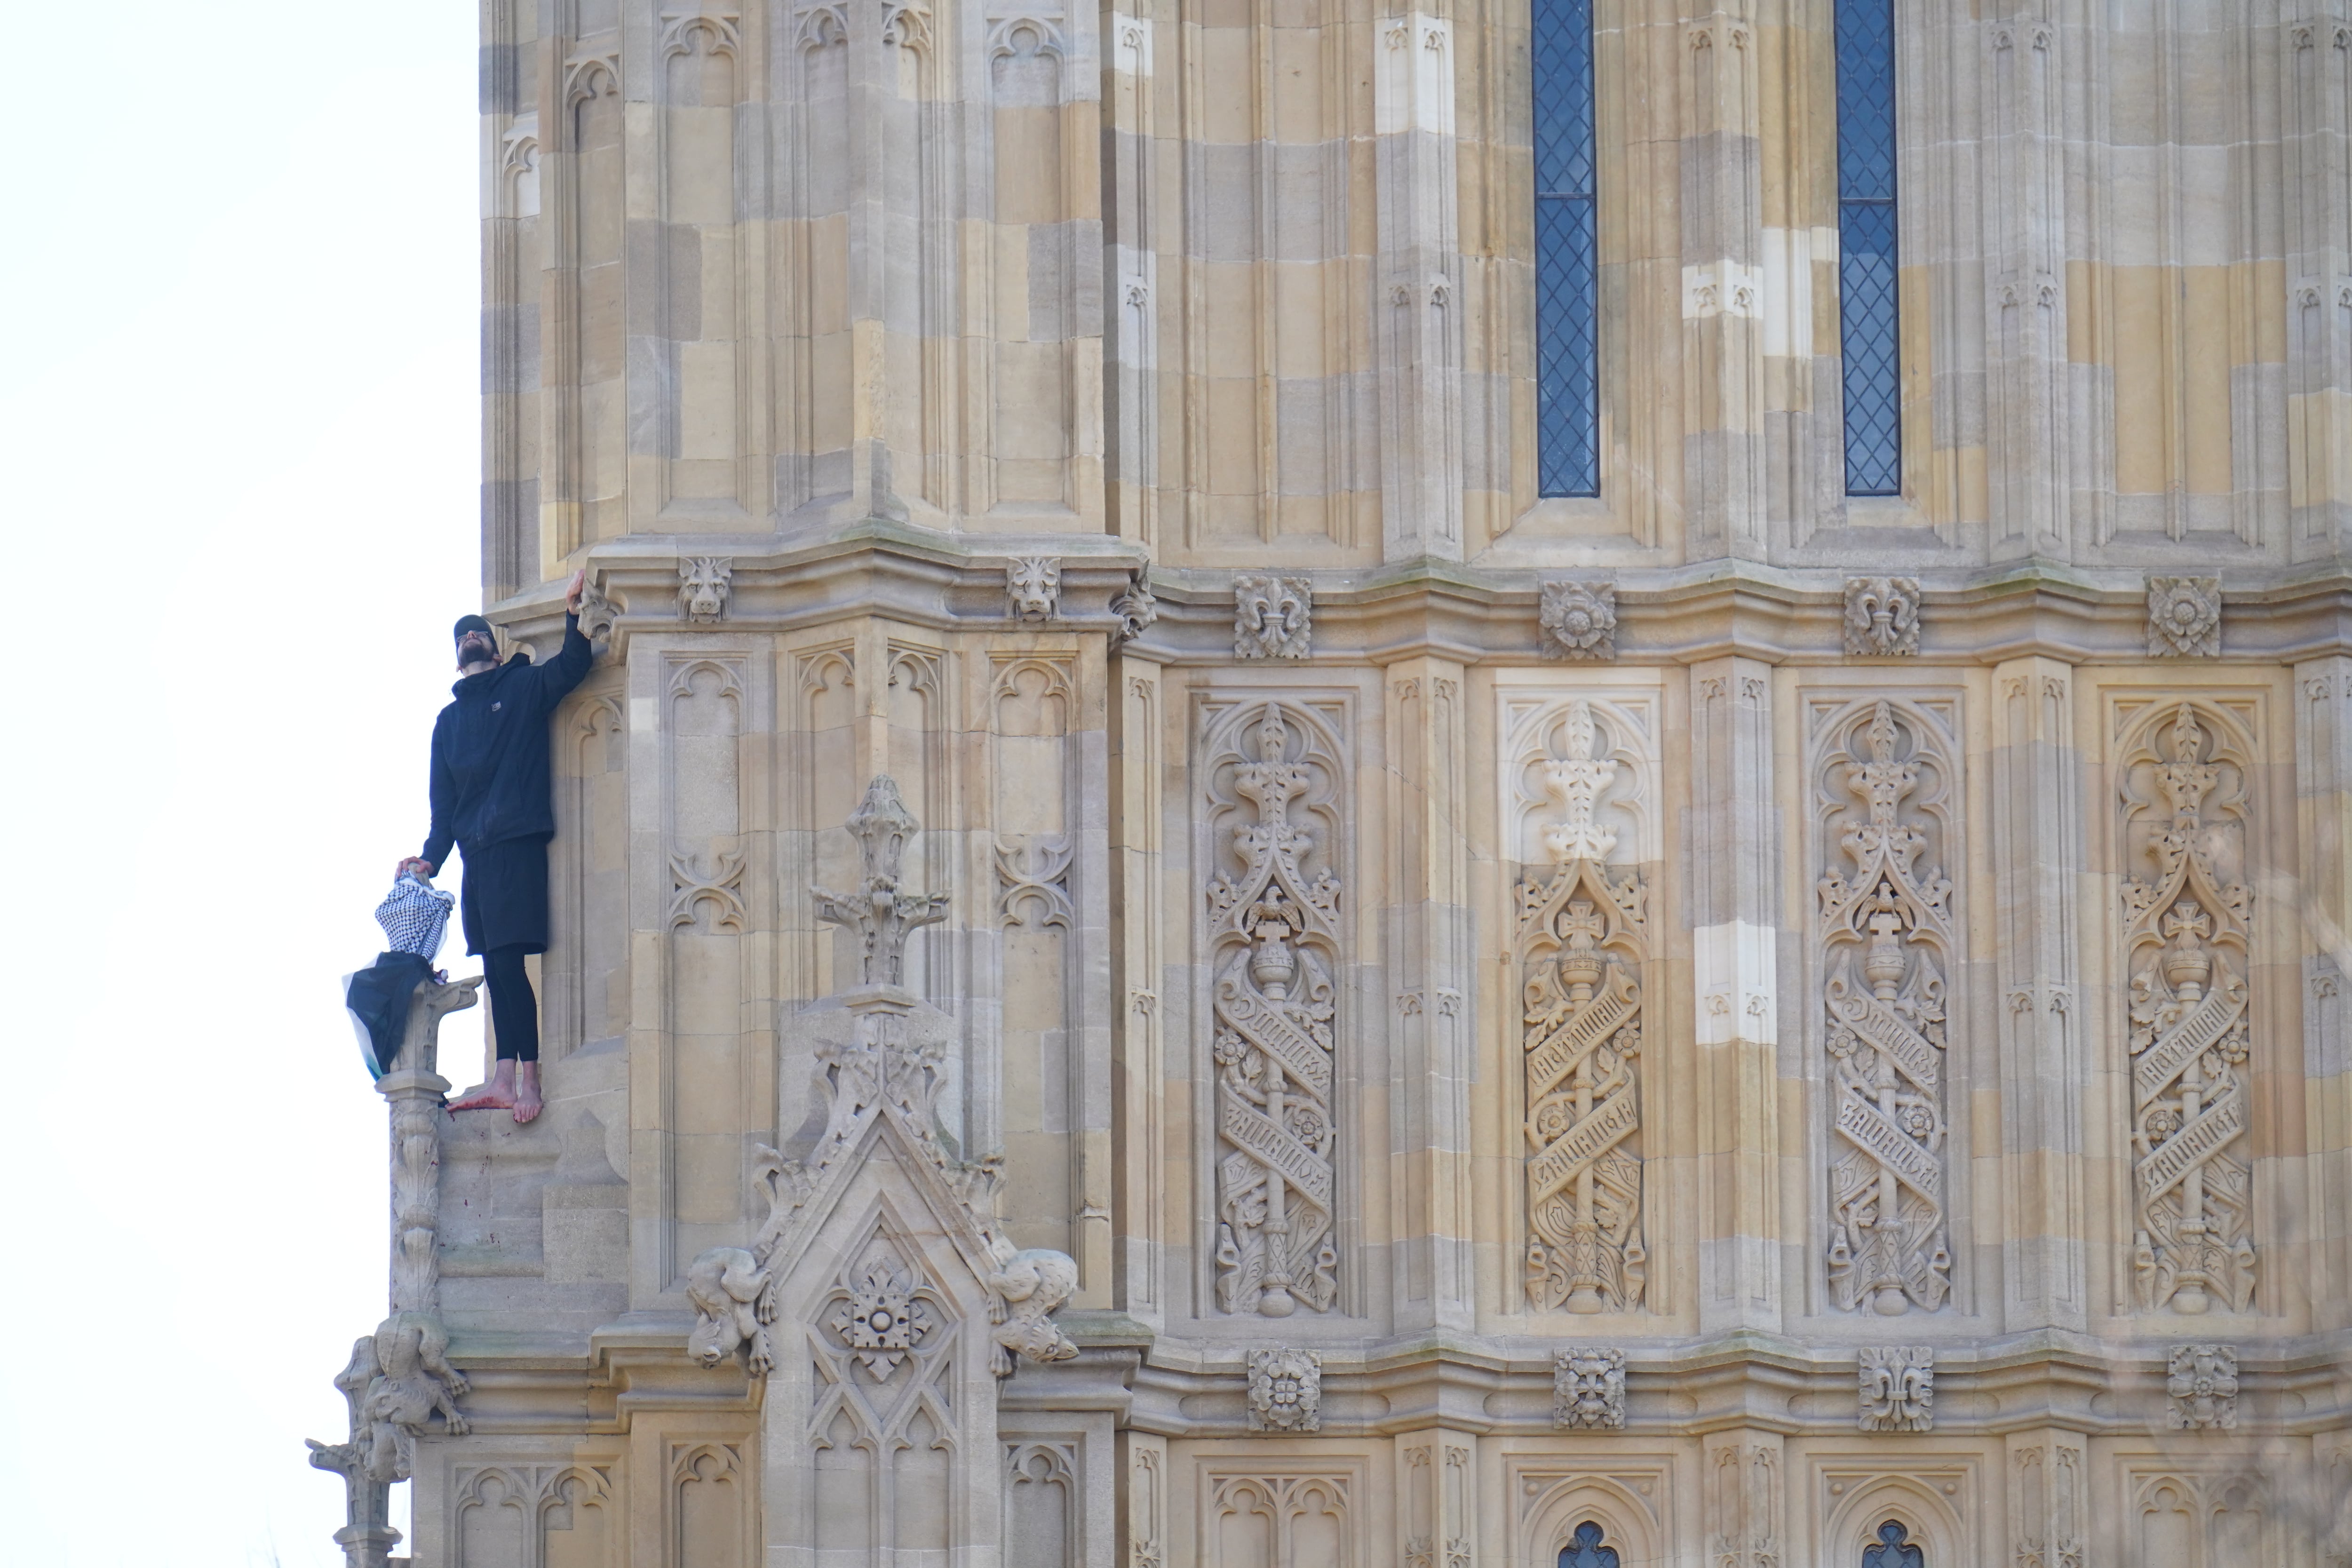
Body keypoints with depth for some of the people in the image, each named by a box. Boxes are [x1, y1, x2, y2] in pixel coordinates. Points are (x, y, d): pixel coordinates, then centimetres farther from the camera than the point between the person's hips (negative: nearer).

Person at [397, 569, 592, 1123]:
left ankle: (529, 1077, -15)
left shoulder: (524, 688, 9)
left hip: (517, 844, -6)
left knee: (509, 961, -13)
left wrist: (574, 610, -21)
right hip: (476, 852, 6)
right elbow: (444, 801, 20)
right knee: (496, 968, 3)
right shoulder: (449, 720, 23)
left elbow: (572, 667, -9)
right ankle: (504, 1079, 1)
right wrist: (431, 858, 8)